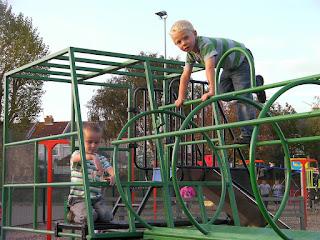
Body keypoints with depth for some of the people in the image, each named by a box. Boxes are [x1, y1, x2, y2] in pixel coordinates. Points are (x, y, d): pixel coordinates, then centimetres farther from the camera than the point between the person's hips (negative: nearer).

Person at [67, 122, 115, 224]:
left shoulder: (101, 159, 15)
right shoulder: (77, 154, 1)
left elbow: (110, 169, -1)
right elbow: (78, 157, -24)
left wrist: (113, 176, -27)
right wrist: (93, 157, -44)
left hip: (96, 198, 4)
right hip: (78, 198, -4)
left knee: (107, 217, -19)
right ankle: (72, 216, 5)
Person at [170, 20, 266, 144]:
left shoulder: (205, 44, -36)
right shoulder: (191, 52, -9)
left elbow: (210, 67, -49)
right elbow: (185, 76, -6)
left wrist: (212, 91, -57)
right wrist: (181, 98, -12)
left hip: (242, 59, -9)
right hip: (229, 66, 9)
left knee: (243, 97, -17)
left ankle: (247, 133, -14)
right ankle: (255, 83, 27)